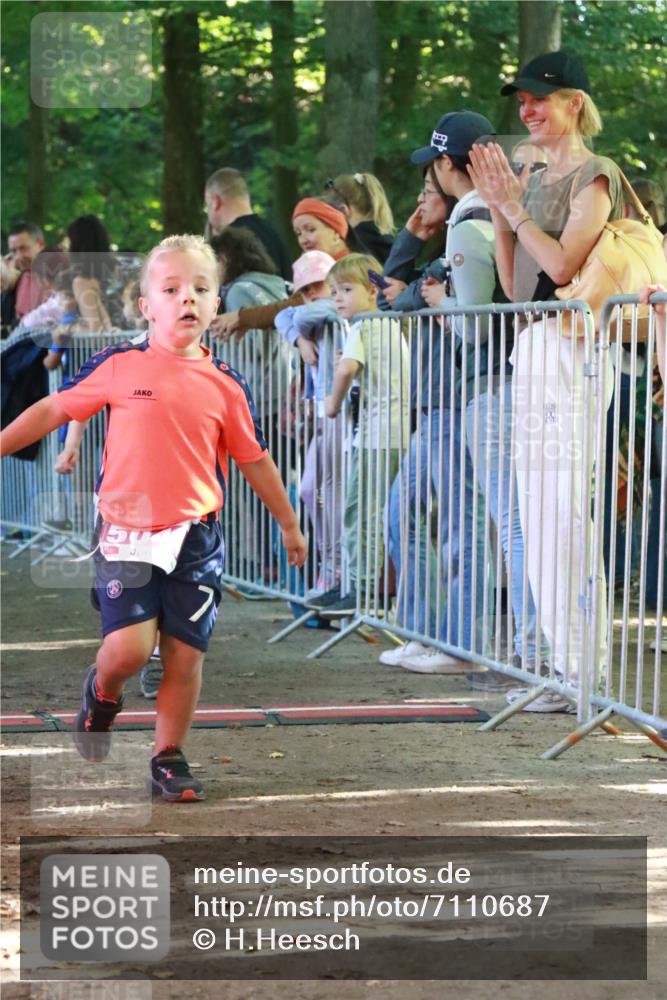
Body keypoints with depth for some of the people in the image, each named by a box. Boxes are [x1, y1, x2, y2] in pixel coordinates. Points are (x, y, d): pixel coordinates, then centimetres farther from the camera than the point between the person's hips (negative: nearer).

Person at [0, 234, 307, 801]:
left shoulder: (225, 385, 3)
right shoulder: (119, 366, -3)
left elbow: (255, 460, 15)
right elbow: (53, 410, 8)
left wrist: (290, 525, 23)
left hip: (196, 538, 2)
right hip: (127, 534, -2)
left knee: (186, 654, 2)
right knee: (128, 649, -13)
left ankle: (169, 759, 19)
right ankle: (102, 693, 21)